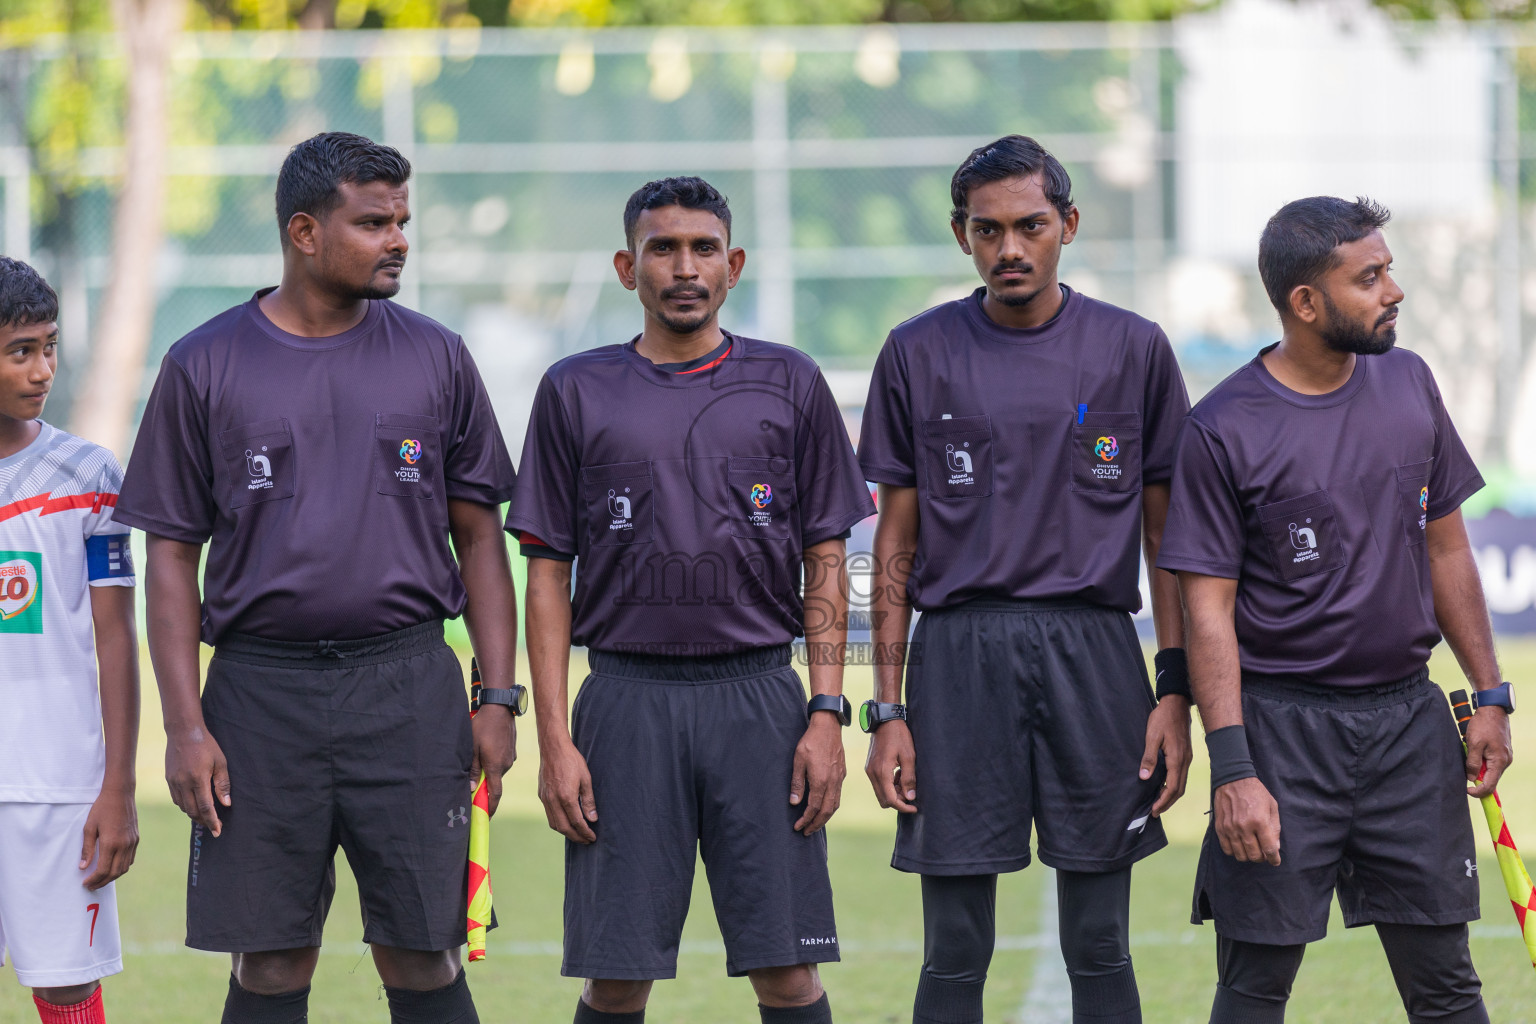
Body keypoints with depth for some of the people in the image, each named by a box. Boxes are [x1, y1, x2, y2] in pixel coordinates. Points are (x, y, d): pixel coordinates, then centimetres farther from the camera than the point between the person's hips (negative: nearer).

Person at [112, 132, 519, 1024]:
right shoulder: (204, 368, 4)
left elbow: (479, 538, 11)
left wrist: (498, 699, 2)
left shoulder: (436, 359, 7)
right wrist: (185, 725, -3)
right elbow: (173, 556, 5)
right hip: (261, 689, 0)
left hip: (409, 684, 0)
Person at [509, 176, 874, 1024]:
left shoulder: (790, 386, 8)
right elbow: (549, 578, 6)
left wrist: (828, 715, -2)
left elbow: (825, 566, 8)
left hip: (760, 696, 0)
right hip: (629, 694, 0)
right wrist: (555, 740, -2)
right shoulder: (576, 394, 7)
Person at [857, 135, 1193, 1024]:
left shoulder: (1134, 350, 6)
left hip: (1094, 652, 0)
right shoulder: (920, 355, 6)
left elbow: (1167, 536, 8)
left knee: (1100, 951, 4)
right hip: (960, 656, 0)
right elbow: (897, 544, 8)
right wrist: (887, 709, 2)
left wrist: (1176, 692, 0)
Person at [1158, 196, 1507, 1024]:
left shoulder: (1408, 384, 6)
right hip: (1286, 727, -4)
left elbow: (1445, 550, 14)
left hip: (1410, 717, 4)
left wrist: (1490, 696, 10)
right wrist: (1231, 768, -16)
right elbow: (1208, 610, -9)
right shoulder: (1223, 431, -9)